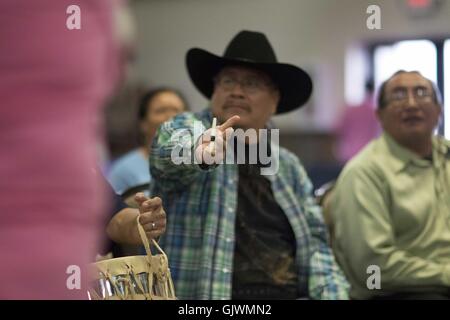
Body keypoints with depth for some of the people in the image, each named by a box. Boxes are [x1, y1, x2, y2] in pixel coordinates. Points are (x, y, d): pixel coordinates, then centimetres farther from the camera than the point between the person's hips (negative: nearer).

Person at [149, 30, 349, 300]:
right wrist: (199, 152, -42)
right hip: (207, 295, -4)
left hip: (289, 293, 4)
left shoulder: (288, 166, 17)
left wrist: (333, 293, -2)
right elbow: (171, 151, -20)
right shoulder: (186, 129, 2)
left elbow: (314, 240, 15)